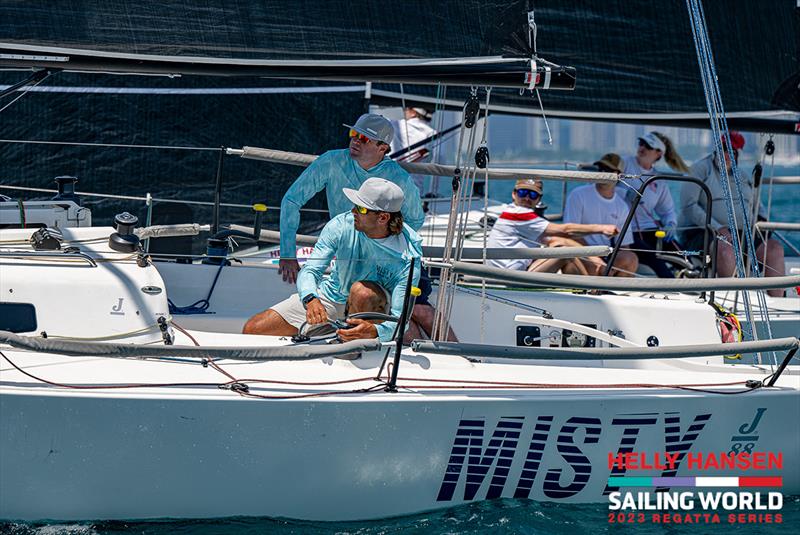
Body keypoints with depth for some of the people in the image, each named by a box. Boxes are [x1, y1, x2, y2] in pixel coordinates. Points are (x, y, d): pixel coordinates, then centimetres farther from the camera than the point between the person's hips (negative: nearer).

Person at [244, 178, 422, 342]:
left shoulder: (408, 254, -29)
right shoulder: (342, 225, -22)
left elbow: (399, 317, -34)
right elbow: (309, 270, -23)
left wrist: (374, 331, -57)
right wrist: (310, 299, -47)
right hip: (331, 296, 3)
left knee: (362, 291, -41)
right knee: (252, 330, -6)